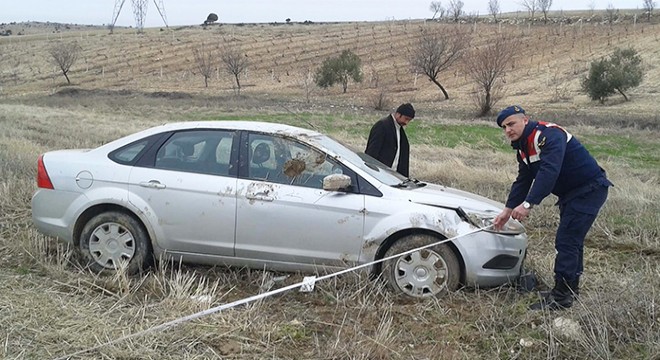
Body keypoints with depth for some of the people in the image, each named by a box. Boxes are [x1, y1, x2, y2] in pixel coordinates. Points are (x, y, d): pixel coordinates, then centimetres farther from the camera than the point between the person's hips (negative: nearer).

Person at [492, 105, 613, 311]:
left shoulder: (549, 135, -24)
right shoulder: (523, 147, 8)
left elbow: (549, 171, -36)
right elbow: (522, 181, 11)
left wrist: (528, 204, -43)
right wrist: (507, 210, 4)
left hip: (590, 188, -10)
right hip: (570, 193, 10)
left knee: (566, 241, -14)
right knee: (571, 239, 18)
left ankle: (561, 297, -10)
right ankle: (571, 287, 31)